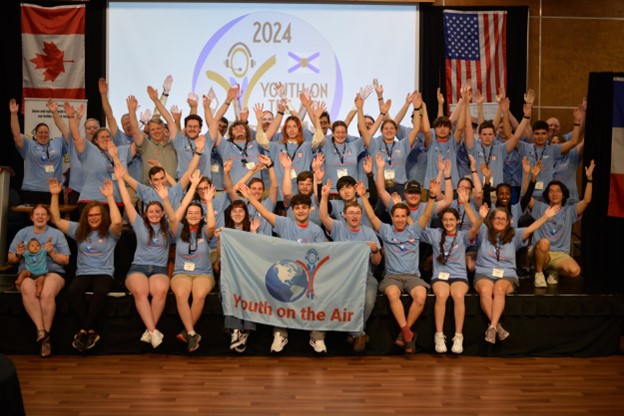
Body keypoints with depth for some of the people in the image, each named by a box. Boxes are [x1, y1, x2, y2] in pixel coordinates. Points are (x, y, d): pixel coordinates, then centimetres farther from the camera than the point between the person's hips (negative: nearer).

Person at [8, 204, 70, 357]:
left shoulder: (57, 234, 12)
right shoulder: (22, 233, 17)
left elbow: (65, 261, 7)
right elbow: (10, 259, 17)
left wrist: (51, 252, -10)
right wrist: (18, 254, -6)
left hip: (52, 271, -1)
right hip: (27, 272, 1)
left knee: (47, 294, -36)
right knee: (27, 289, -37)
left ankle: (45, 333, -25)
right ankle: (41, 330, -38)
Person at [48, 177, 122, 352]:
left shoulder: (110, 232, 3)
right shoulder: (79, 230, 14)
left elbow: (117, 221, -21)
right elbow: (56, 220, 11)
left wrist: (110, 197, -23)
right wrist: (55, 195, 1)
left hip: (104, 273, -3)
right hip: (83, 273, 3)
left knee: (100, 292, -38)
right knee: (73, 291, -33)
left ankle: (84, 330, -23)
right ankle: (91, 331, -24)